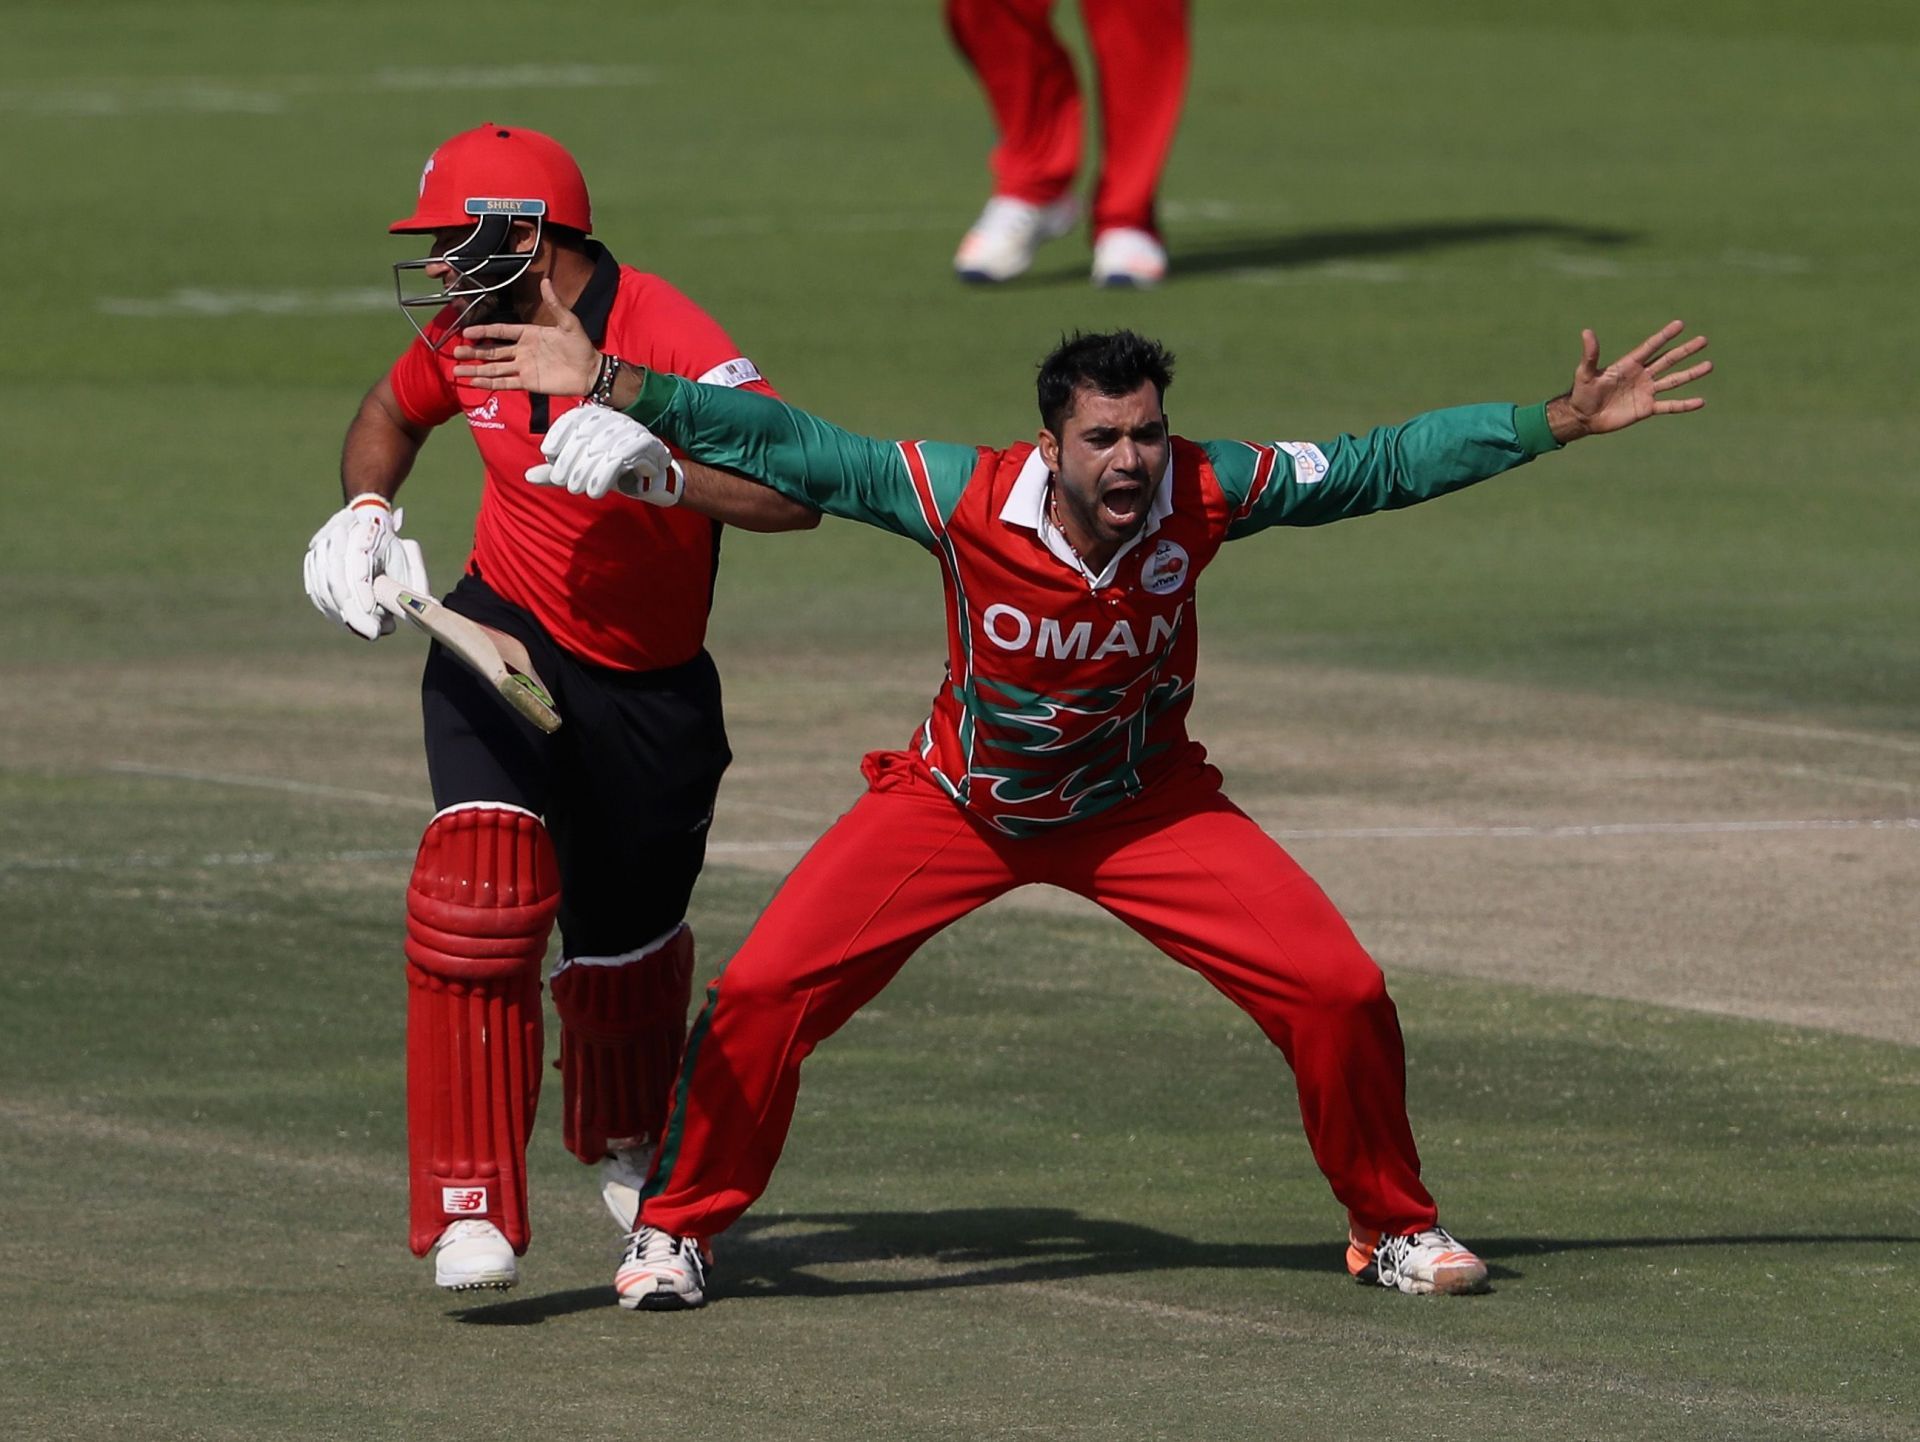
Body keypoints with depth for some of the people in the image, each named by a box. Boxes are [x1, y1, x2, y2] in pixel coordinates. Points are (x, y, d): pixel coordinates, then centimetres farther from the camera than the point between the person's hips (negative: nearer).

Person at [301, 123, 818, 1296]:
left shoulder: (665, 338, -24)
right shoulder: (468, 332, -5)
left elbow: (795, 494, -36)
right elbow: (392, 413, 19)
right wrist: (366, 511, 0)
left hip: (647, 686, -2)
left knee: (628, 944, 11)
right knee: (483, 882, -23)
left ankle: (626, 1146, 47)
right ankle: (473, 1210, -21)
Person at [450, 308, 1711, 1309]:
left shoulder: (1204, 495, -23)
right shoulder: (966, 497, -27)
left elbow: (1382, 467, -15)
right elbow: (790, 448, -24)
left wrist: (1559, 425, -20)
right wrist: (611, 385, -30)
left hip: (1142, 804, 1)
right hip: (958, 802, -1)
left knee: (1339, 992, -10)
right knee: (764, 993, -14)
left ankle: (1394, 1226, 16)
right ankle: (678, 1228, 11)